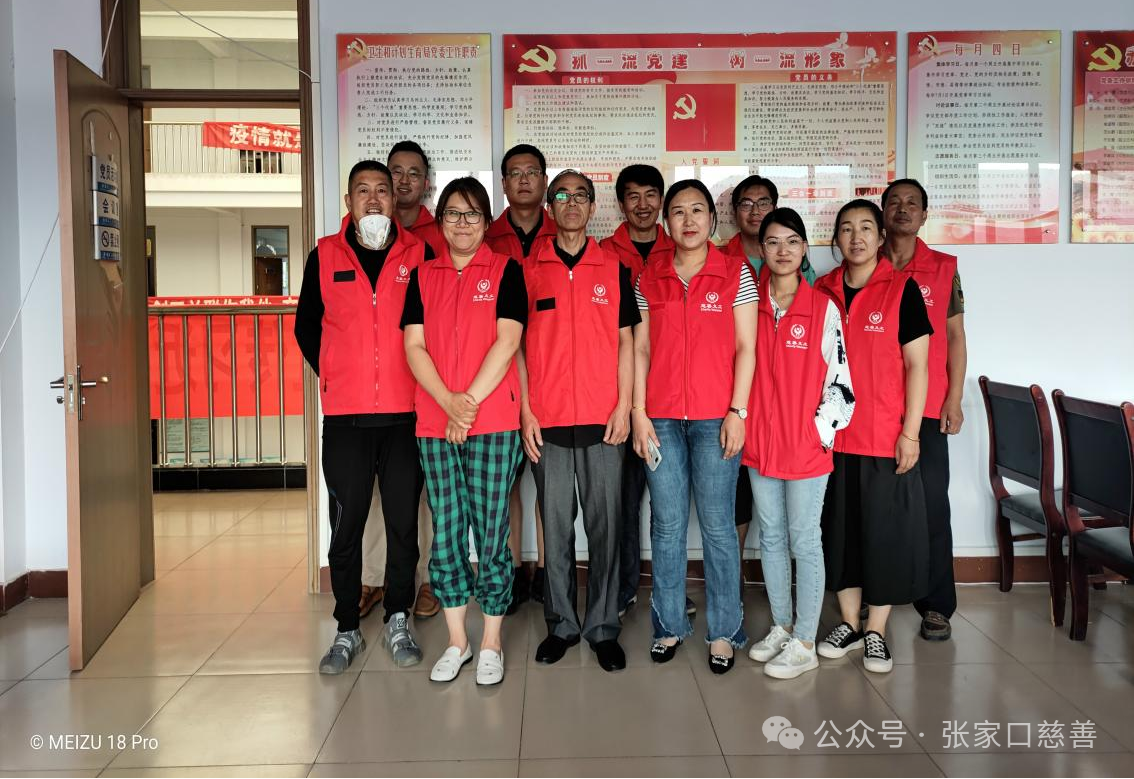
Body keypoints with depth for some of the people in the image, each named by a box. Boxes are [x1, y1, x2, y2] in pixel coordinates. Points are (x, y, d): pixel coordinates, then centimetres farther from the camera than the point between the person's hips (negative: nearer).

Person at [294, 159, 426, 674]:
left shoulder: (420, 255, 4)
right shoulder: (325, 256, 6)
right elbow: (306, 326, 16)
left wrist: (422, 381, 3)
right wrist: (331, 374, 8)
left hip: (405, 413, 0)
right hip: (344, 416, 1)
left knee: (403, 524, 7)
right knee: (346, 526, 6)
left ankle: (398, 622, 23)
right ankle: (347, 631, 19)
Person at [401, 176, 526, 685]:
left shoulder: (505, 270, 4)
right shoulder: (423, 276, 12)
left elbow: (507, 342, -6)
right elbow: (414, 346, 4)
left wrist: (469, 403, -12)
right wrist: (449, 402, -11)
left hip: (493, 422, -3)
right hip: (434, 424, 3)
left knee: (490, 534, 1)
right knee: (445, 534, 7)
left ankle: (491, 645, 15)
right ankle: (457, 642, 21)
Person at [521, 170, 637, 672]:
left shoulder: (614, 268, 8)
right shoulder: (529, 269, 7)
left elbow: (625, 340, 7)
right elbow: (517, 343, 6)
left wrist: (624, 406, -2)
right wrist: (525, 411, -2)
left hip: (602, 420, 0)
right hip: (547, 421, 0)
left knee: (604, 523, 4)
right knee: (555, 524, 6)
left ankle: (603, 627, 15)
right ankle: (561, 624, 19)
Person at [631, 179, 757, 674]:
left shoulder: (735, 274, 3)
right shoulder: (649, 280, 9)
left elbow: (745, 348, 0)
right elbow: (641, 350, 8)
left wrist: (737, 412, -7)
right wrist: (638, 414, 1)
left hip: (715, 418, -2)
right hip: (661, 418, 2)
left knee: (717, 527, 2)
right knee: (667, 526, 7)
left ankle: (724, 631, 14)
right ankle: (669, 625, 20)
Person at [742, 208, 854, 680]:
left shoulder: (823, 308, -4)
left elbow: (840, 379, -4)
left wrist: (822, 430, -7)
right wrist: (742, 425, 7)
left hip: (808, 445, -4)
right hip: (759, 443, 4)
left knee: (804, 540, 3)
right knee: (771, 536, 13)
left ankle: (804, 643, 13)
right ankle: (781, 627, 28)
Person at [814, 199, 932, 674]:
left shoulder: (902, 289, -3)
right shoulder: (823, 291, 7)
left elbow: (917, 365, -4)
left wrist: (910, 432, -10)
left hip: (886, 437, -3)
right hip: (833, 435, 3)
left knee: (885, 529, 3)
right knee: (840, 527, 10)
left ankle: (876, 630, 17)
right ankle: (849, 622, 24)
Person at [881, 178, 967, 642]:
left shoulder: (944, 268, 8)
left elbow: (954, 337, 7)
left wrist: (954, 400, -1)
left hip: (926, 408, 0)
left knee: (931, 506, 0)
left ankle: (936, 607, 10)